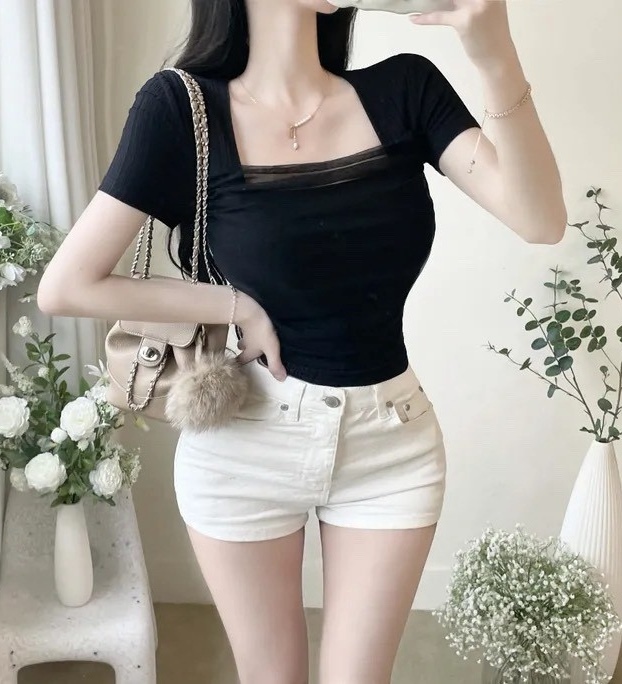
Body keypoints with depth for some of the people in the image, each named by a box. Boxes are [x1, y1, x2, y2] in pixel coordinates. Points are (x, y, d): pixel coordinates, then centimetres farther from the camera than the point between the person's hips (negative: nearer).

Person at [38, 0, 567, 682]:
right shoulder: (184, 107, -11)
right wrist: (235, 305, -12)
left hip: (391, 443, 2)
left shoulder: (404, 89, -4)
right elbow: (64, 286, -12)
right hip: (244, 446, -1)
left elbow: (540, 219, -15)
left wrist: (496, 58, -27)